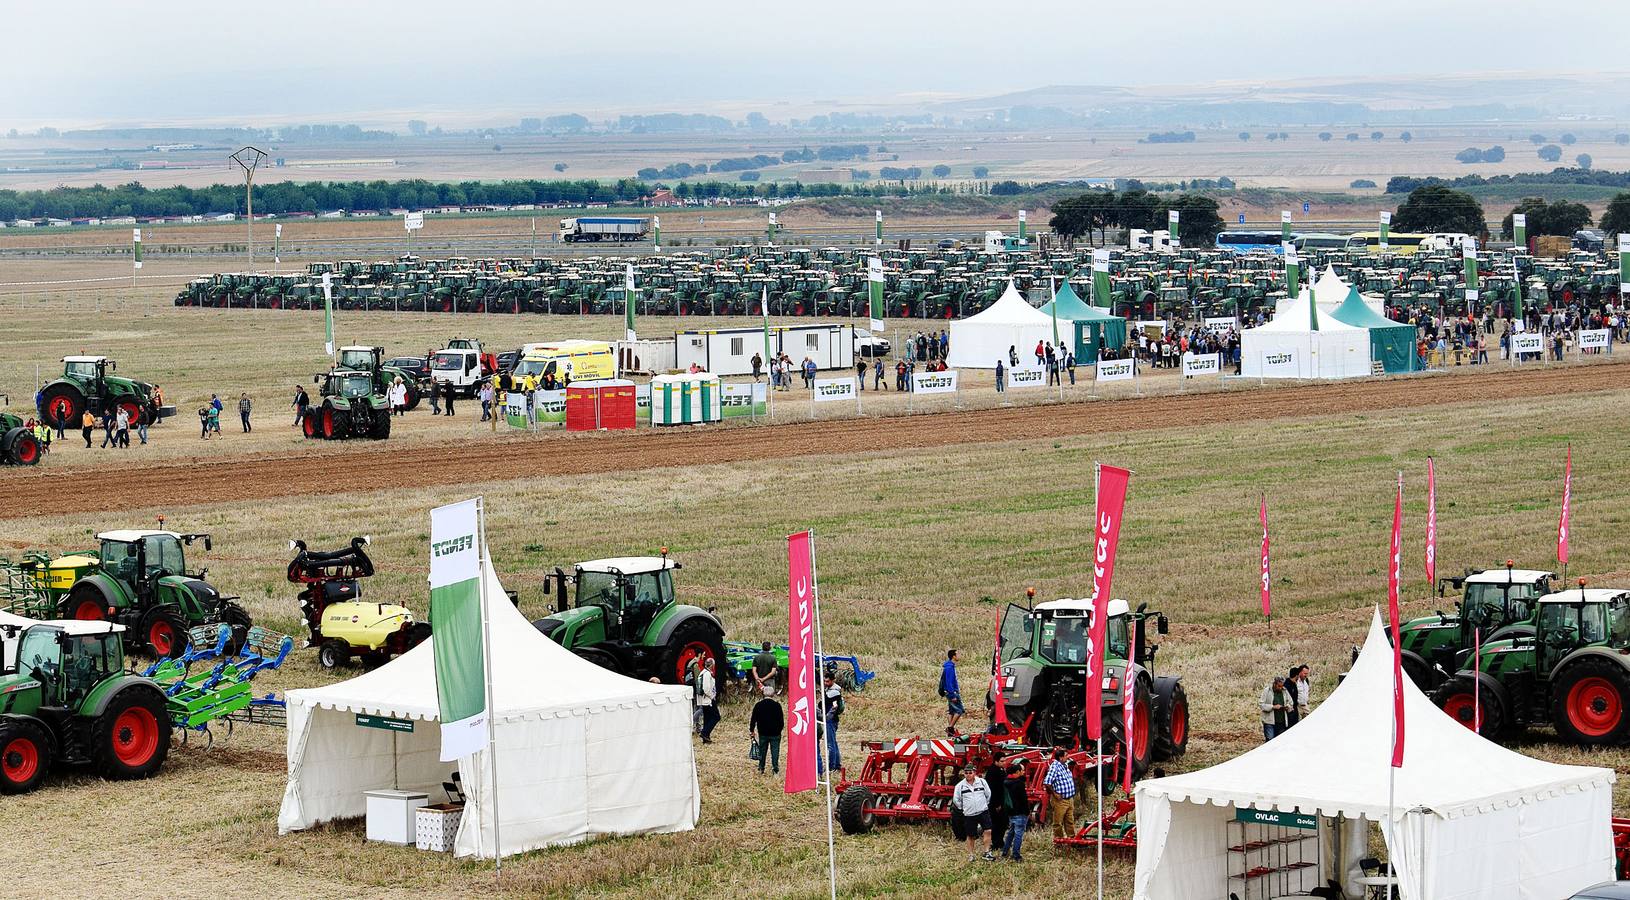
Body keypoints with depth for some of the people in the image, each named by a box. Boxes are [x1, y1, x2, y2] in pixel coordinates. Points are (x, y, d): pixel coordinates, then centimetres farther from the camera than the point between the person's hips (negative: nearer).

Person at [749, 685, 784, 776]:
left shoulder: (758, 705, -2)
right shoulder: (777, 705, -8)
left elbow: (753, 720, 2)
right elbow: (781, 721, -2)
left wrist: (751, 730, 14)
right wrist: (779, 729, 15)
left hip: (762, 734, 2)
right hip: (775, 734, -2)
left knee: (762, 752, 13)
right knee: (775, 752, 2)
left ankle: (761, 769, 18)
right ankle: (775, 769, -4)